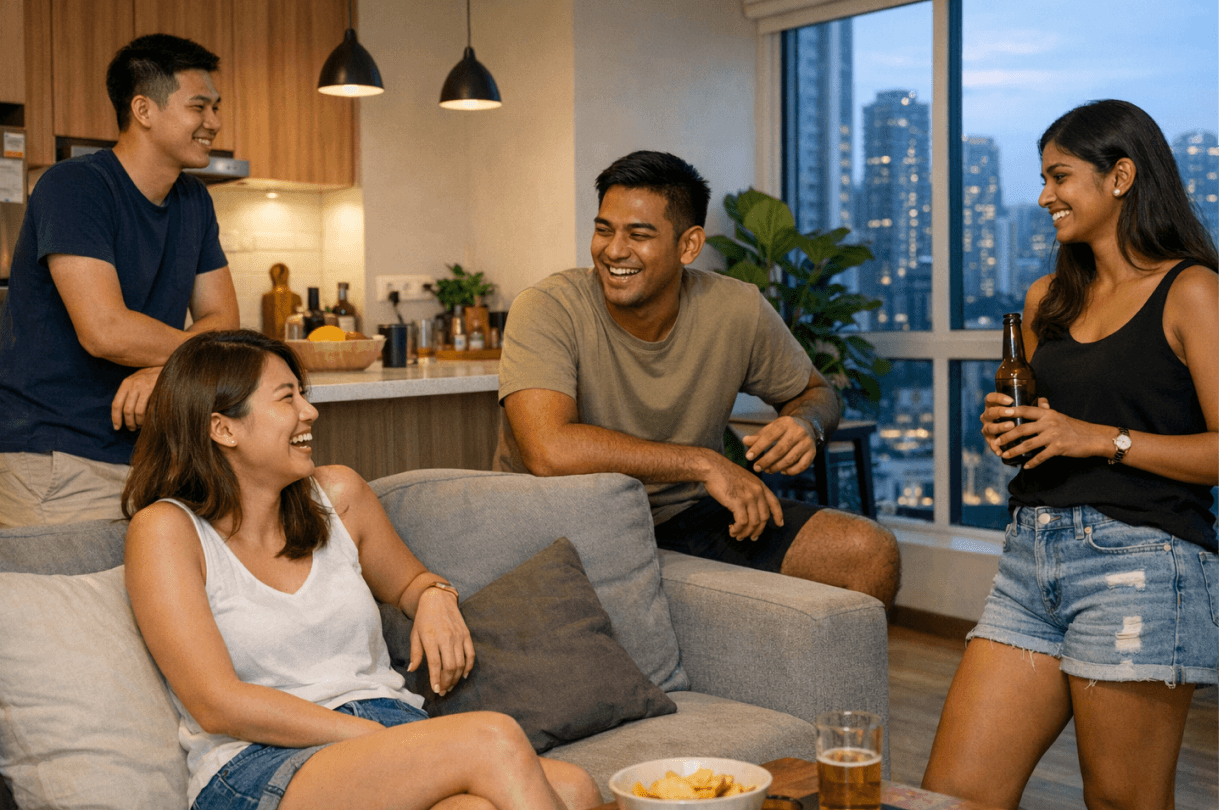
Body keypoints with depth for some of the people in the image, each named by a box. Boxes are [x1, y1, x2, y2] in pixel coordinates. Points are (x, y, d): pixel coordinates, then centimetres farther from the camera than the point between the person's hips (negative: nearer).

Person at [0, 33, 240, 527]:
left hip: (149, 453, 7)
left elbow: (222, 316, 7)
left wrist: (164, 371, -14)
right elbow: (105, 330, -24)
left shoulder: (194, 201, 11)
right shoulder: (72, 188, -14)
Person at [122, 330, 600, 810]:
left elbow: (409, 582, 32)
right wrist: (376, 737, -16)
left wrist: (436, 598, 7)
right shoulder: (166, 530, -2)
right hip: (259, 765, -4)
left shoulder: (337, 495, 13)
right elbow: (218, 705, -11)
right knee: (493, 739, -32)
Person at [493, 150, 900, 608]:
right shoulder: (548, 310, -18)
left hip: (685, 518, 4)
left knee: (870, 552, -10)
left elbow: (815, 391, 13)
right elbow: (549, 451, -33)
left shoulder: (737, 312, -6)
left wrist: (807, 424, -13)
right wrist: (704, 463, -28)